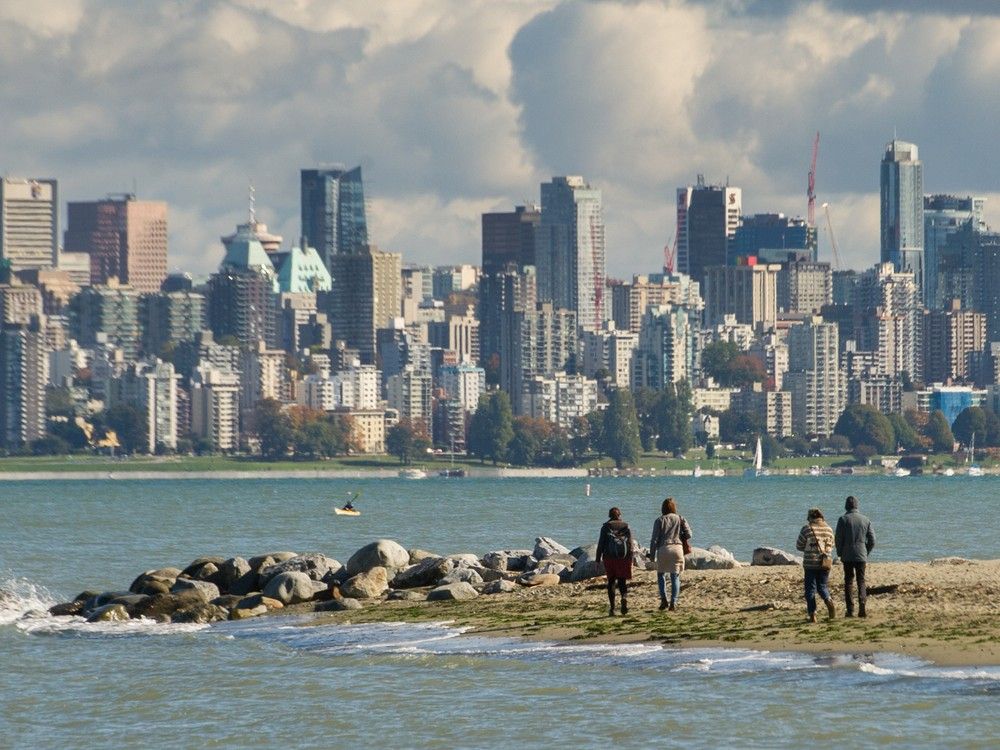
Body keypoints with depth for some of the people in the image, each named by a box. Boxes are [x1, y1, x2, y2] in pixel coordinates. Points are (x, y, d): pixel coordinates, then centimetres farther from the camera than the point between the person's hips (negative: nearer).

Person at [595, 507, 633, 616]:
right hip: (624, 557, 1)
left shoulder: (606, 527, 3)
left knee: (611, 582, 8)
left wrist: (598, 559, 3)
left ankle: (612, 608, 3)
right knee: (622, 581, 6)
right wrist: (630, 560, 6)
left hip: (609, 558, -1)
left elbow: (601, 544, 0)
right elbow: (630, 545, 3)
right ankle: (624, 598, -25)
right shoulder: (626, 527, 7)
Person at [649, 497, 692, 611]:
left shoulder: (659, 520, 3)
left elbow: (654, 539, -1)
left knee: (661, 574, 15)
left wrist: (652, 555, 4)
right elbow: (688, 535, 2)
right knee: (675, 577, 5)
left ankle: (663, 599, 1)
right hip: (677, 548, 1)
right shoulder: (680, 519, 7)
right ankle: (673, 602, -3)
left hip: (663, 549, -1)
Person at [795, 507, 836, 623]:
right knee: (822, 586, 16)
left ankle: (812, 614, 1)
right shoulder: (828, 529, 4)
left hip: (810, 563, -3)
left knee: (810, 589, 5)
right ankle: (828, 601, -14)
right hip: (825, 563, 3)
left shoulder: (807, 529, -8)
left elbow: (799, 546, 0)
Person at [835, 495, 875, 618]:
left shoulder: (843, 519, -5)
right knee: (861, 582, 7)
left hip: (847, 557, -2)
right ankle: (862, 608, -9)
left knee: (848, 582, 4)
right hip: (861, 556, 2)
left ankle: (850, 610, -1)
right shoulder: (865, 520, 5)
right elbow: (872, 541, 6)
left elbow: (838, 539, -6)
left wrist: (840, 554, 8)